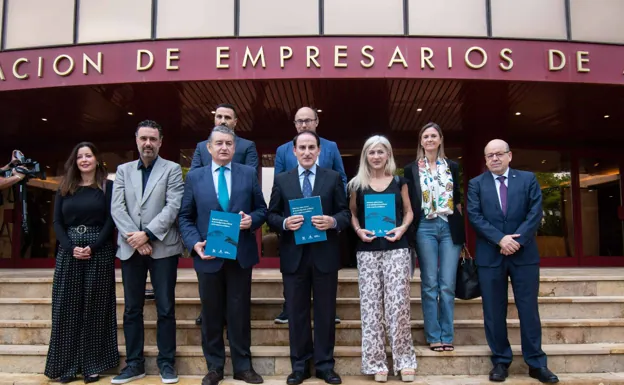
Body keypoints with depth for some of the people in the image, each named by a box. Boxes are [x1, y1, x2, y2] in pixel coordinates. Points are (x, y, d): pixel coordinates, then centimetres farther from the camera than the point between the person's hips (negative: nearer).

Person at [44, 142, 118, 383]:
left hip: (99, 252, -3)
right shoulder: (65, 188, 11)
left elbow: (111, 220, -4)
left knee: (95, 308, 3)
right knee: (67, 308, 3)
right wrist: (71, 247, -10)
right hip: (69, 252, 3)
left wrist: (92, 247, -16)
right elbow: (57, 222, 6)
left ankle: (92, 364, 11)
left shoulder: (107, 186, 2)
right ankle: (67, 365, 12)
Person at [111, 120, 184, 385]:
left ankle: (166, 361, 15)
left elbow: (173, 207, -8)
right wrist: (134, 237, -12)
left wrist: (148, 234, -16)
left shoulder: (172, 169, 3)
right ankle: (134, 363, 20)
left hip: (162, 247, -3)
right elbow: (117, 208, 2)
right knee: (132, 309, 9)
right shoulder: (123, 170, 12)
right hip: (130, 248, 3)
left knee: (166, 308, 2)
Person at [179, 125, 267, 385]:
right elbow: (185, 216, 3)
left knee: (240, 312, 9)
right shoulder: (194, 177, 4)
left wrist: (252, 219, -15)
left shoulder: (249, 174, 4)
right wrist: (194, 243, -12)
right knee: (211, 313, 11)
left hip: (241, 254, 0)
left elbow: (262, 209, 6)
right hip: (209, 255, 0)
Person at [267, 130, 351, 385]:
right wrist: (285, 223, -16)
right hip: (293, 255, 1)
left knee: (325, 312, 8)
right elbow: (271, 215, 4)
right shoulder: (281, 180, 6)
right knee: (297, 313, 9)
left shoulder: (333, 178, 5)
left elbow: (345, 213, 2)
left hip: (325, 255, 0)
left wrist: (333, 221, -19)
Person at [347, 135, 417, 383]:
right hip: (367, 250, 1)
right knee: (370, 305, 2)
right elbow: (352, 213, 12)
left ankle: (404, 359, 10)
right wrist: (358, 230, -6)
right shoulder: (357, 184, 6)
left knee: (398, 303, -3)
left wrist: (402, 228, -8)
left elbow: (408, 211, 11)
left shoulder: (399, 181, 7)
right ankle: (376, 362, 11)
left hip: (396, 248, 0)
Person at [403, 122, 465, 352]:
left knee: (448, 285, 2)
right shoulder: (411, 169, 6)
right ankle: (433, 336, 10)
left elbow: (457, 199, 13)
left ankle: (447, 336, 10)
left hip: (450, 228, 1)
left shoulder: (452, 167, 11)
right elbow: (408, 203, 5)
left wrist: (461, 229, 8)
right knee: (430, 285, 2)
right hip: (425, 228, -1)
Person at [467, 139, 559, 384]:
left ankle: (536, 363, 16)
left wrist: (517, 240, -14)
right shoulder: (476, 184, 6)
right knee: (494, 312, 5)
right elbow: (474, 216, -5)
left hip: (524, 254, 0)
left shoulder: (528, 179, 7)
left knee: (529, 309, 5)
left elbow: (535, 213, -2)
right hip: (490, 256, 0)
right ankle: (500, 361, 17)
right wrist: (500, 239, -16)